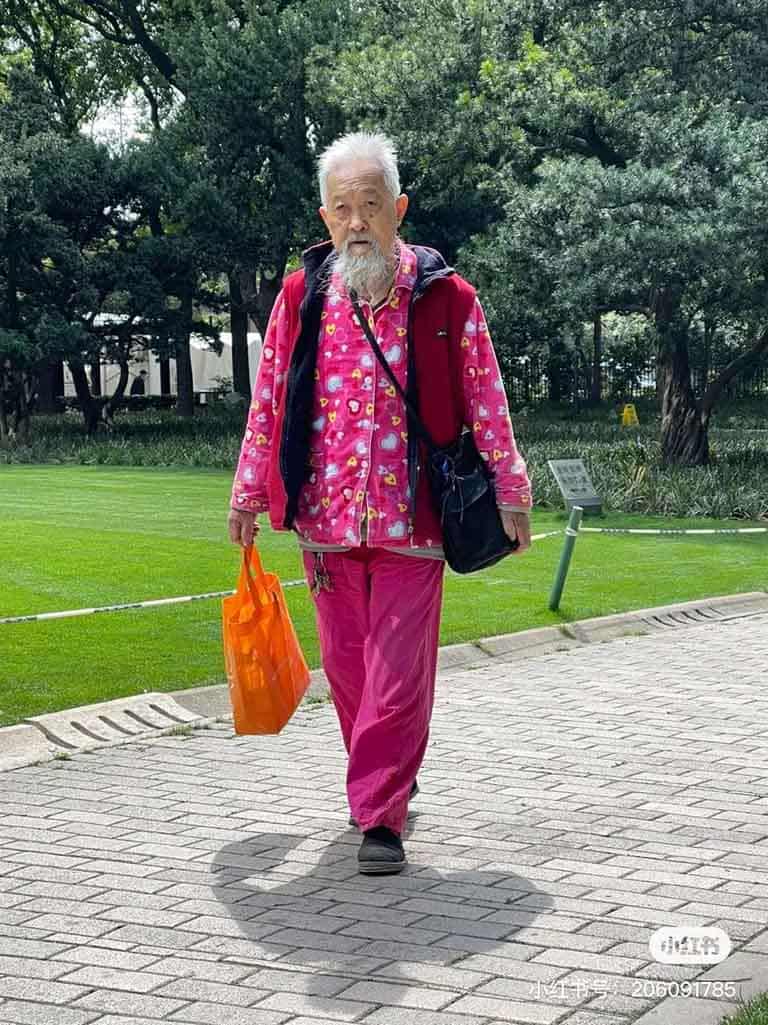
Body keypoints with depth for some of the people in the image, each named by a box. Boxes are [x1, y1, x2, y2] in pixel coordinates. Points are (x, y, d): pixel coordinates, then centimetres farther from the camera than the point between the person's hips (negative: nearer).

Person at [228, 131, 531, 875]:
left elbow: (486, 403, 1)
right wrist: (248, 493, 9)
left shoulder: (446, 297, -2)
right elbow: (268, 400, 10)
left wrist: (510, 494, 0)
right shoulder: (300, 297, 5)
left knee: (398, 670, -6)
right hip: (325, 515, 3)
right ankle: (386, 781, 30)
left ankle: (381, 817, -3)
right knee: (346, 664, 12)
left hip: (411, 517, -3)